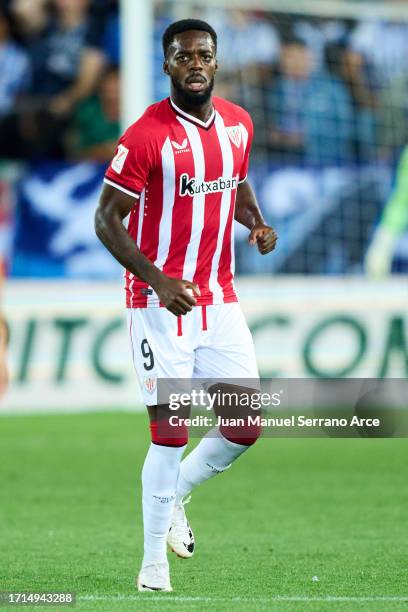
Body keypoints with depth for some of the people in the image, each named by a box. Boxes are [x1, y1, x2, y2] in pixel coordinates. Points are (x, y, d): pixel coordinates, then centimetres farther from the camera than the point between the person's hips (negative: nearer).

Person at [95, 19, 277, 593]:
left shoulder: (237, 123, 6)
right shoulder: (147, 135, -13)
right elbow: (107, 220, -11)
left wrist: (256, 223, 3)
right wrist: (158, 280, -22)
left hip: (221, 302, 6)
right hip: (161, 303, -6)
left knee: (246, 427, 3)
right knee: (170, 433, -7)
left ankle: (174, 493, 30)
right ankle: (154, 567, 6)